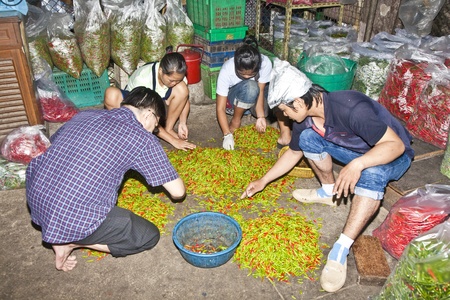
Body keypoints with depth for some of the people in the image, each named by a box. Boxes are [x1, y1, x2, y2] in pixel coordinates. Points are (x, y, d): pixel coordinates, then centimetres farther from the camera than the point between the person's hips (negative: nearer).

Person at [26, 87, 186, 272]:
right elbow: (178, 192, -2)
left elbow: (53, 143, 26)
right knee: (149, 236, 9)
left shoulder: (85, 114, 10)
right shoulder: (143, 140, -6)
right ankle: (71, 242, 3)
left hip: (34, 198, 7)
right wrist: (177, 189, 22)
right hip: (74, 219, -6)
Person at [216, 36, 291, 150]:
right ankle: (235, 121, -15)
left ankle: (285, 131, -31)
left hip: (255, 99, 2)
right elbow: (220, 108, -29)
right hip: (236, 98, -2)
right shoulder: (227, 70, -30)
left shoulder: (265, 63, -27)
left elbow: (260, 90, -25)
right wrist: (227, 135, -38)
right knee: (250, 86, -37)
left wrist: (260, 116, -40)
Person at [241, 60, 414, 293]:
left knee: (371, 174, -40)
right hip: (357, 151, 7)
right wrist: (263, 181, 5)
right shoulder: (305, 118, -12)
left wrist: (357, 164, -52)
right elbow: (293, 153, 4)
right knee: (307, 138, -11)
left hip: (393, 155, -6)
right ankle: (329, 192, 8)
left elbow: (396, 145, -37)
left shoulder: (350, 108, -36)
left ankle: (341, 250, -33)